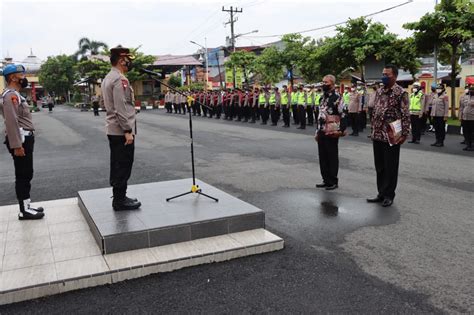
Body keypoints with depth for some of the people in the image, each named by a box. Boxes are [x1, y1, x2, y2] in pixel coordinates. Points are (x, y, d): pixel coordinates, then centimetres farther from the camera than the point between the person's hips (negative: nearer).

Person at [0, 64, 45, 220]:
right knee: (23, 175, -5)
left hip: (24, 138, 10)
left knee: (25, 175, 14)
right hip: (20, 140, -10)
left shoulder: (15, 94, 19)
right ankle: (24, 210, 1)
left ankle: (26, 206, 22)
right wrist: (16, 145, -26)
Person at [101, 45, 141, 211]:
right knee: (123, 166, -3)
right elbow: (121, 108, -22)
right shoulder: (120, 79, -16)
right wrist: (128, 131, -21)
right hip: (121, 130, -10)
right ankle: (120, 200, 3)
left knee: (117, 165, 14)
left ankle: (119, 197, 21)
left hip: (113, 129, 10)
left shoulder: (108, 78, 15)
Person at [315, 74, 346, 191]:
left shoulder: (337, 97, -11)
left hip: (331, 132, -8)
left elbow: (343, 115, -14)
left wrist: (341, 130, -20)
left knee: (332, 157, 1)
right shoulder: (323, 97, 14)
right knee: (322, 157, 12)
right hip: (322, 132, 8)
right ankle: (326, 180, 23)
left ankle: (333, 182, 10)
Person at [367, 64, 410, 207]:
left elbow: (406, 115, -12)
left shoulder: (401, 93, -9)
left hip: (392, 136, -7)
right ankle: (381, 193, 24)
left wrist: (404, 134, -16)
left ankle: (389, 195, 15)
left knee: (391, 167, 3)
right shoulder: (379, 92, 12)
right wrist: (373, 130, 14)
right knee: (379, 166, 13)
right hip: (377, 135, 7)